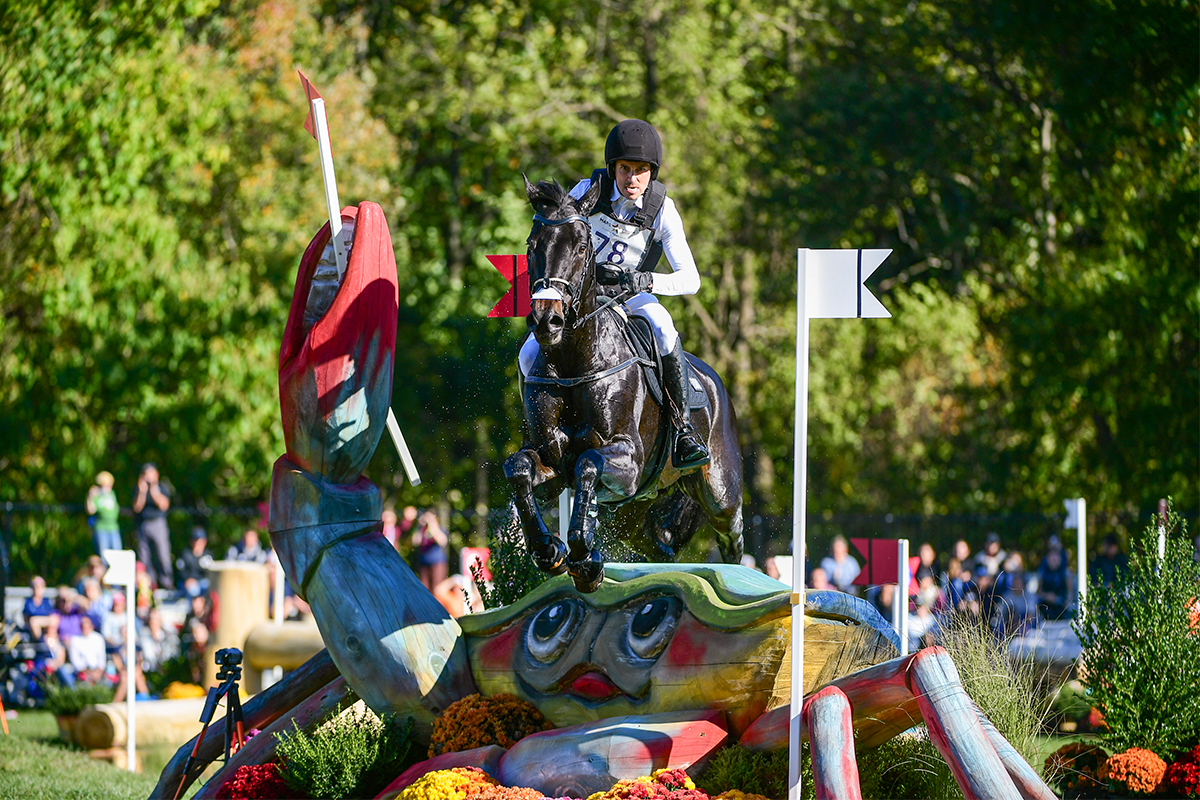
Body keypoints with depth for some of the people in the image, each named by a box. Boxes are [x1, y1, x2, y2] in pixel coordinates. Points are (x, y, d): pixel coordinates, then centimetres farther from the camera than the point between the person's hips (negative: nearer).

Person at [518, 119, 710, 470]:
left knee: (661, 325, -36)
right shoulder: (588, 191, -14)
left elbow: (690, 279, -21)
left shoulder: (662, 210, -16)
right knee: (530, 358, -21)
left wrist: (642, 281, -38)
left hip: (632, 295, -1)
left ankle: (684, 431, -32)